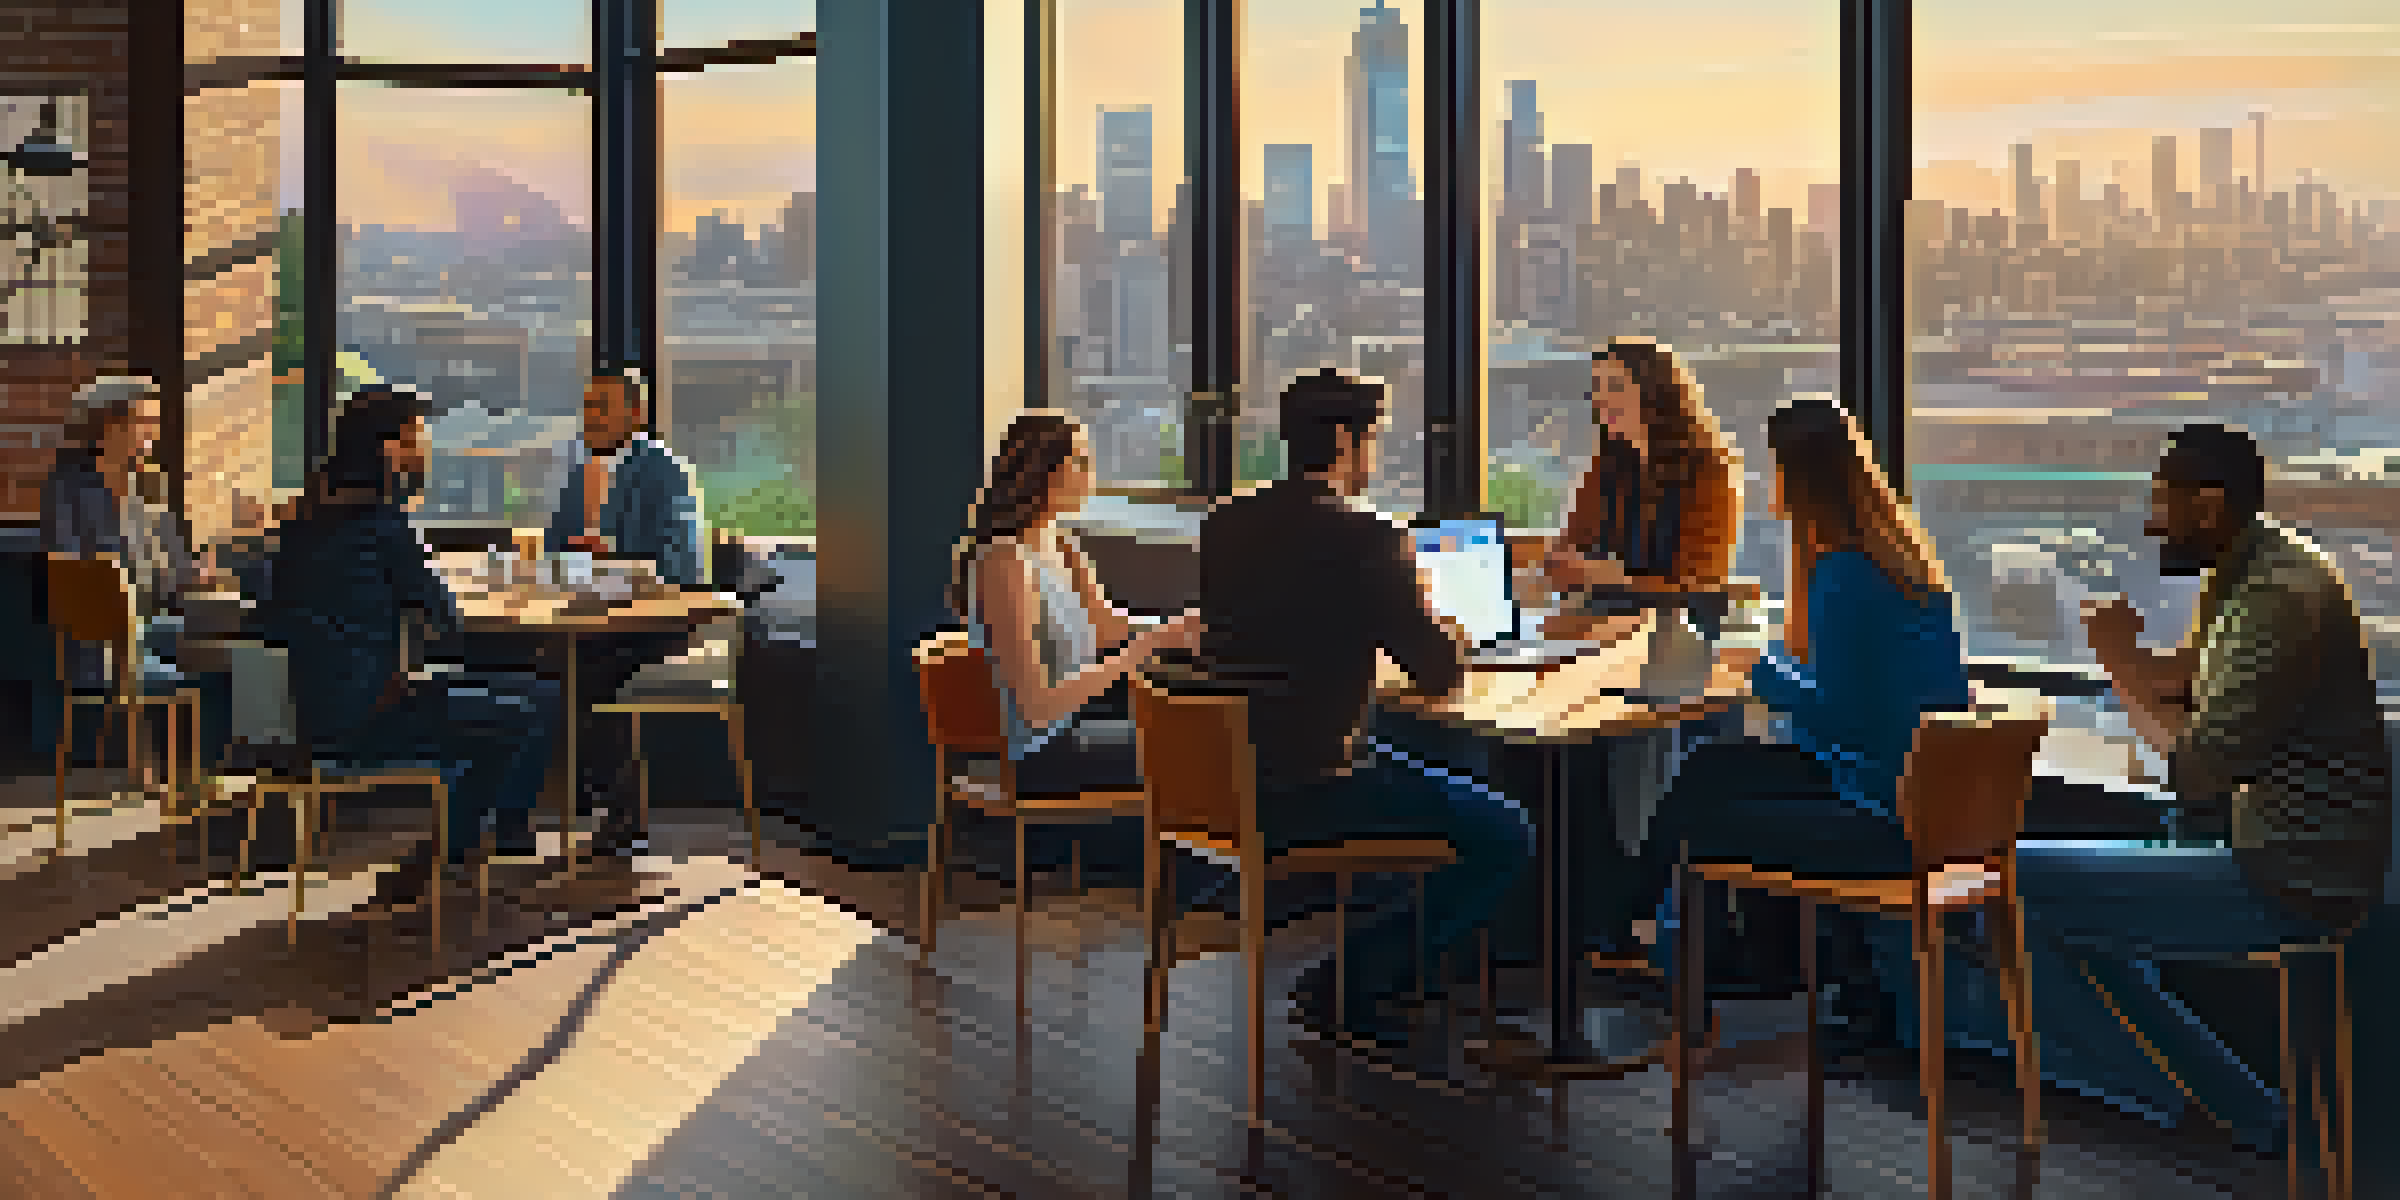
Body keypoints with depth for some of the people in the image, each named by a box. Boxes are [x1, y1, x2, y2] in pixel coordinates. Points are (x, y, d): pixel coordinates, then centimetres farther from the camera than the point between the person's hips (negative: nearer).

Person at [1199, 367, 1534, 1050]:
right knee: (1505, 840, 0)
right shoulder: (1364, 539, -17)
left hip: (1233, 774, 9)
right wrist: (1450, 640, 10)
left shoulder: (1224, 526, 6)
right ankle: (1347, 986, 3)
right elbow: (1440, 674, -14)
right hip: (1306, 793, -9)